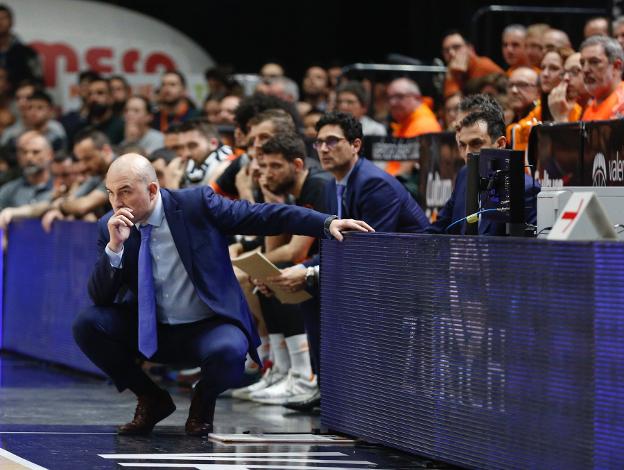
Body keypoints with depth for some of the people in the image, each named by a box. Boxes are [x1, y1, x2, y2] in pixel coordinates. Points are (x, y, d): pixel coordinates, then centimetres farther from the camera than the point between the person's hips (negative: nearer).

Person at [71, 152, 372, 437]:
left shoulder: (196, 204, -11)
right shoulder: (111, 226, -3)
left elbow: (262, 216, -9)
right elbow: (100, 298, -7)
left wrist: (328, 223, -18)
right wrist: (115, 246, -23)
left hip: (209, 330, -4)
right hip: (151, 332, 4)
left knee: (228, 353, -37)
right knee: (87, 324, -17)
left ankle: (203, 402, 0)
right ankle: (151, 400, 3)